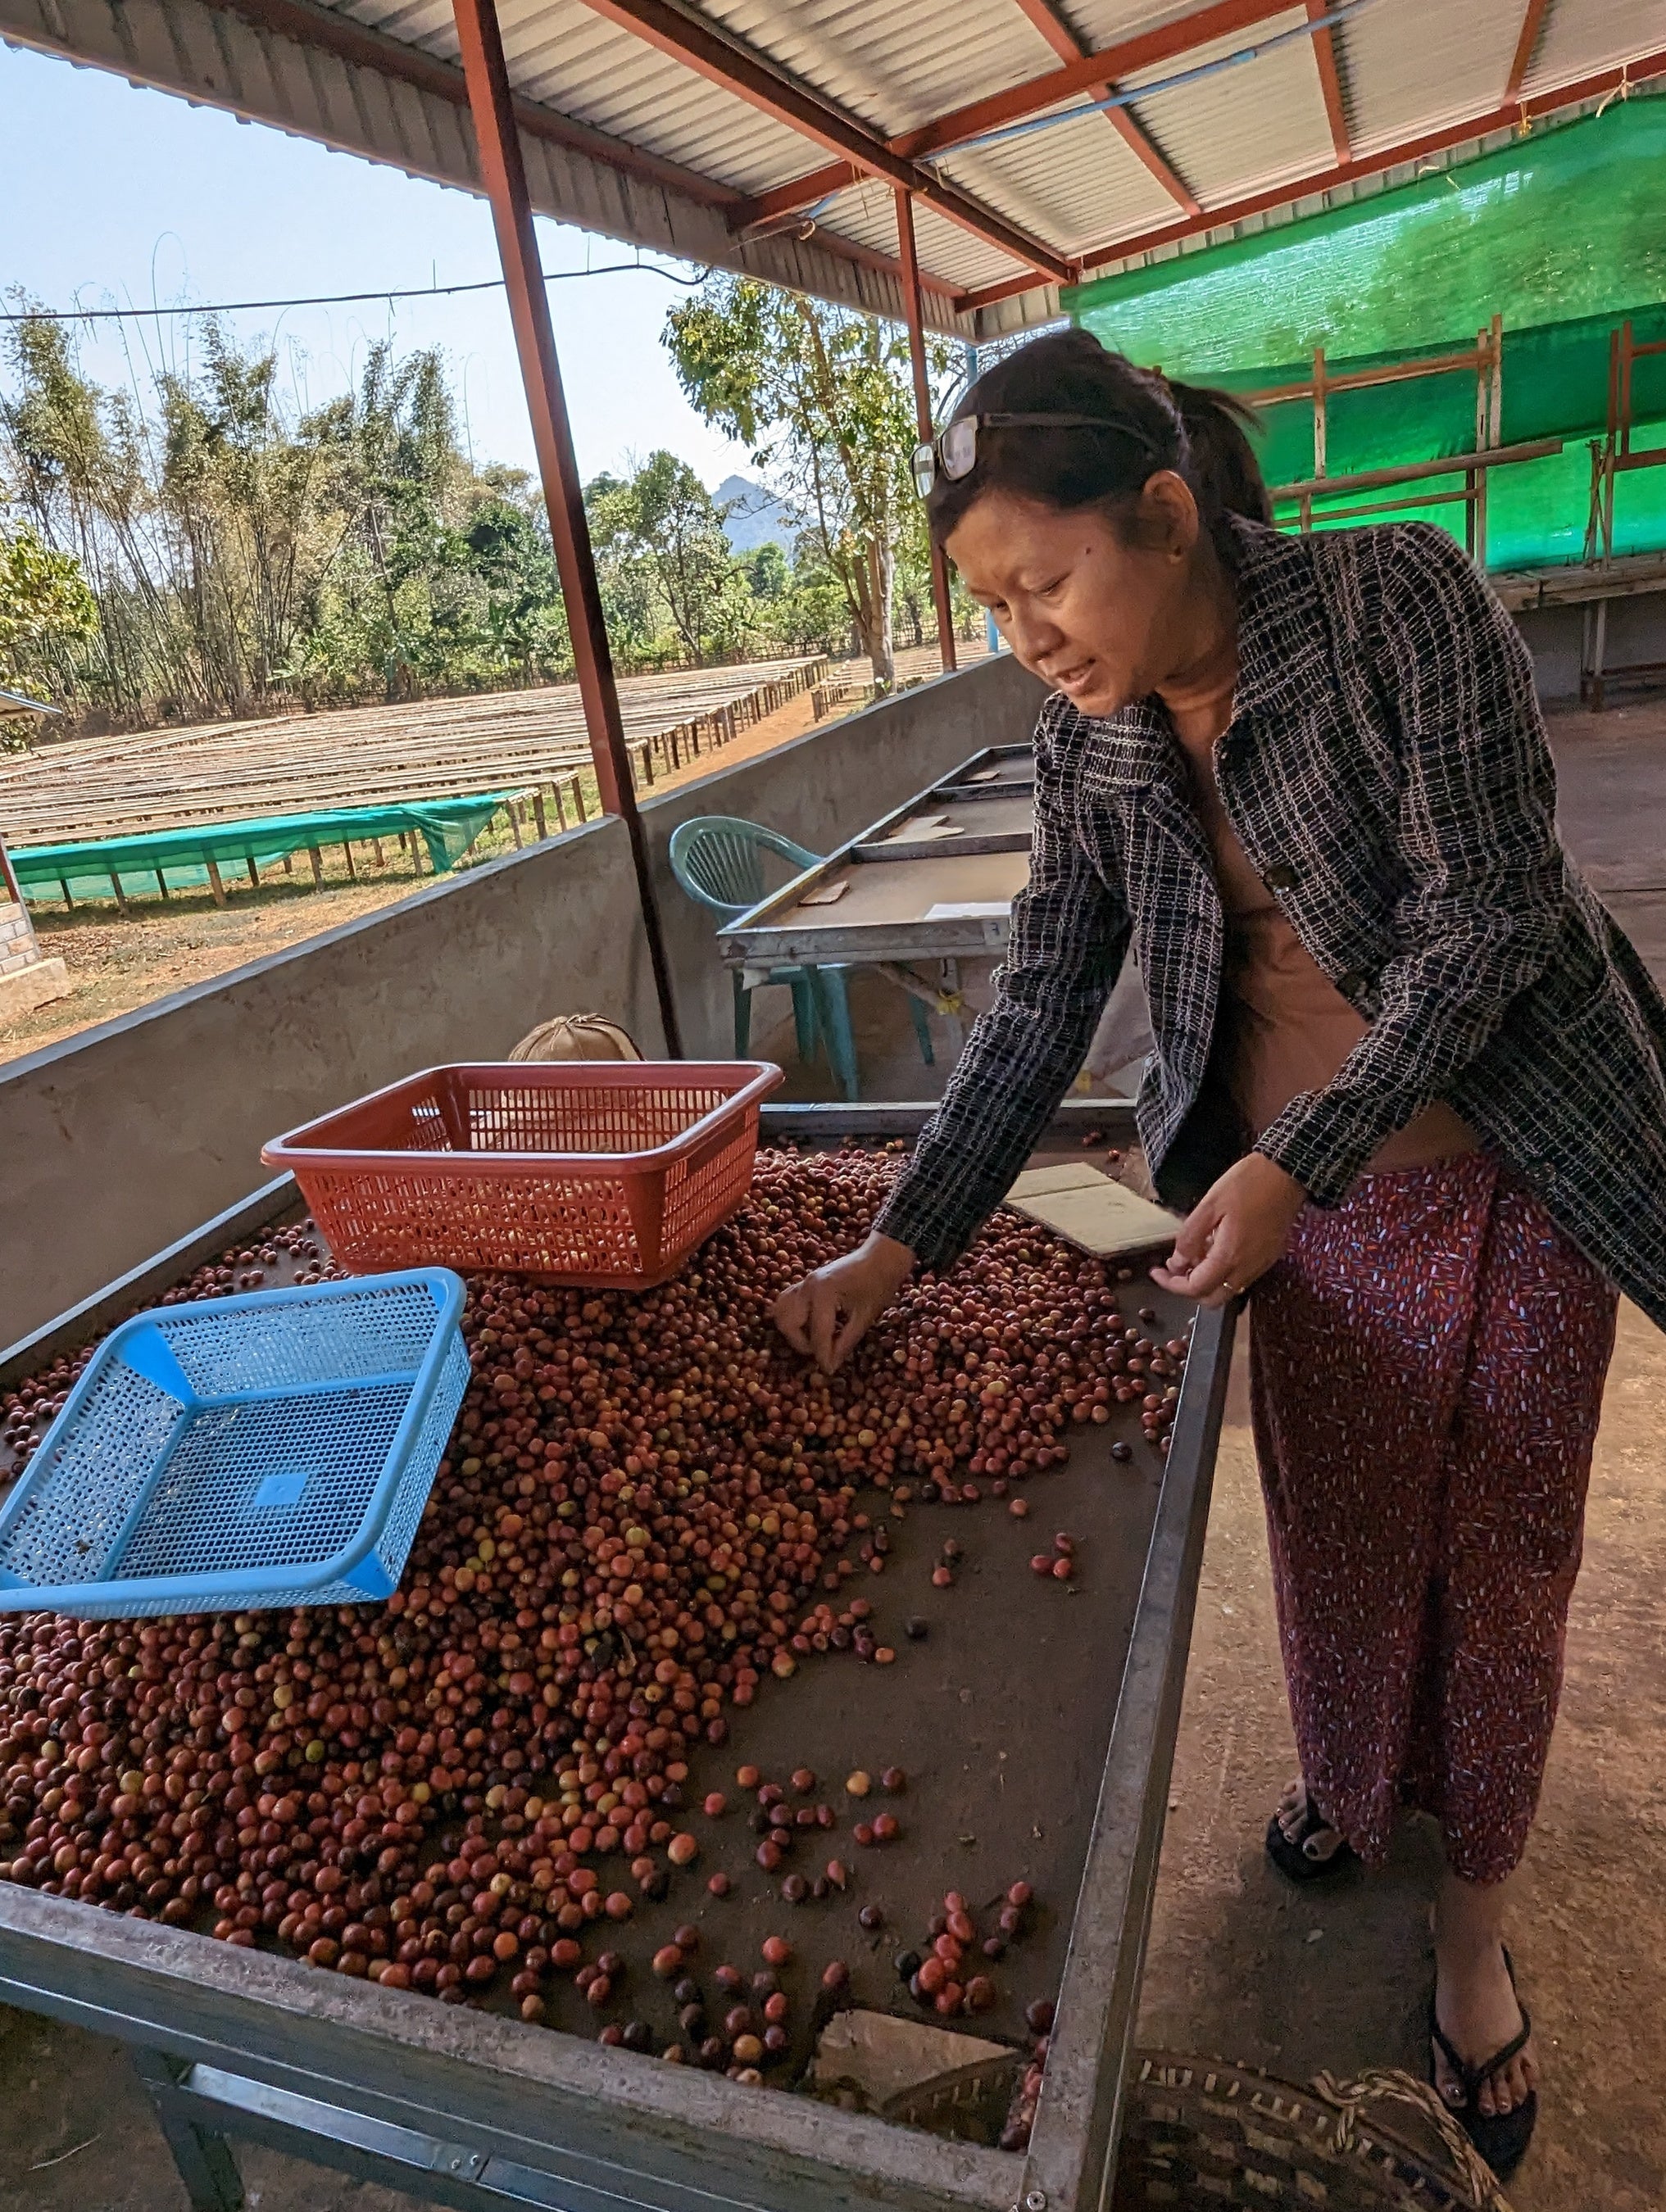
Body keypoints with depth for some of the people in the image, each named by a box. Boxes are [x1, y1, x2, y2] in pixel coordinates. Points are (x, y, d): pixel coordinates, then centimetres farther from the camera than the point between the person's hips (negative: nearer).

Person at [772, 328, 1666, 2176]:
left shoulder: (1400, 598, -18)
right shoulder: (1090, 736, -5)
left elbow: (1486, 910, -20)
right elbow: (1038, 1005, -4)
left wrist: (1296, 1160, -25)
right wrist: (897, 1246, -7)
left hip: (1510, 1171, -3)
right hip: (1298, 1189, 3)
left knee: (1496, 1550, 10)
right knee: (1333, 1525, 15)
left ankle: (1471, 1919, 33)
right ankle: (1344, 1783, 46)